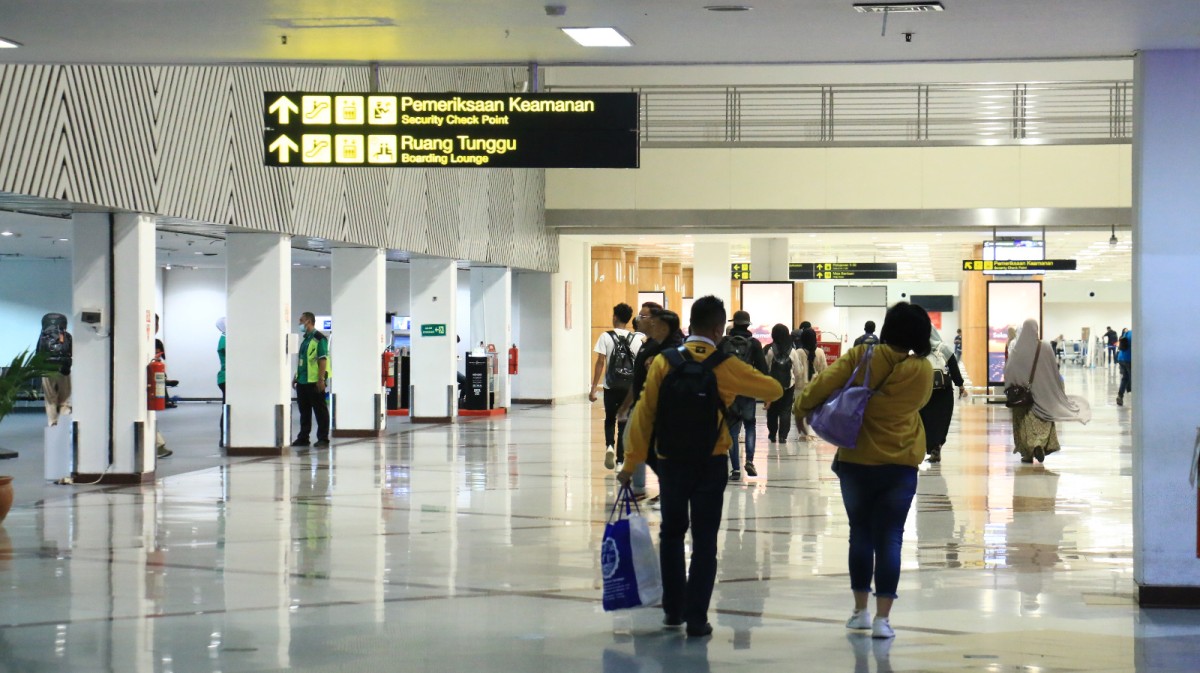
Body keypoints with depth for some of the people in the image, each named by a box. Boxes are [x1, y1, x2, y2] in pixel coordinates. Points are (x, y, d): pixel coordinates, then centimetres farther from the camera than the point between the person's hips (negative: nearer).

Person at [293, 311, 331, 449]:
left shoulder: (319, 339, -11)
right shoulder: (305, 339, 17)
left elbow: (323, 360, -16)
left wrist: (321, 379, -20)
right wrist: (296, 377, 20)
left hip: (314, 381, -9)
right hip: (302, 381, 9)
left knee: (320, 411, -2)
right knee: (304, 411, 13)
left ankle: (323, 438, 0)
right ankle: (303, 438, 20)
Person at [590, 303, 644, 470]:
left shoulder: (606, 337, -4)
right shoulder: (636, 339, 2)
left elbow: (600, 363, -8)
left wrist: (593, 388, -4)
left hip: (611, 386, -1)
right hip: (630, 386, 1)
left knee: (610, 420, 15)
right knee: (624, 422, 11)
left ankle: (610, 446, -10)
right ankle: (620, 458, 8)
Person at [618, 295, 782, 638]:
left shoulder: (663, 362, -4)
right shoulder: (725, 366, -7)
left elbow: (644, 413, -5)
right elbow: (773, 390, 3)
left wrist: (632, 462, -1)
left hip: (671, 461, 2)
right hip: (711, 462, -2)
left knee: (672, 533, 18)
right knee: (704, 540, 4)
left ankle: (673, 610, 22)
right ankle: (696, 618, 2)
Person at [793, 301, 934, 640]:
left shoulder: (862, 356, -11)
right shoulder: (922, 371, -7)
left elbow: (823, 384, -15)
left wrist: (802, 407, 3)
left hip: (856, 461, 0)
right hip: (900, 466, 0)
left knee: (860, 533, 15)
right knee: (890, 538, 3)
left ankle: (860, 610, 21)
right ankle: (882, 618, -3)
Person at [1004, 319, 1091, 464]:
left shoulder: (1016, 349, -8)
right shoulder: (1044, 347, -8)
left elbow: (1008, 371, -6)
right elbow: (1053, 371, -1)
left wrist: (1010, 389, 8)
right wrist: (1059, 389, 12)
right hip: (1041, 390, 0)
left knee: (1024, 421, 10)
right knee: (1042, 421, 11)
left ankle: (1027, 453, 9)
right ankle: (1040, 444, -12)